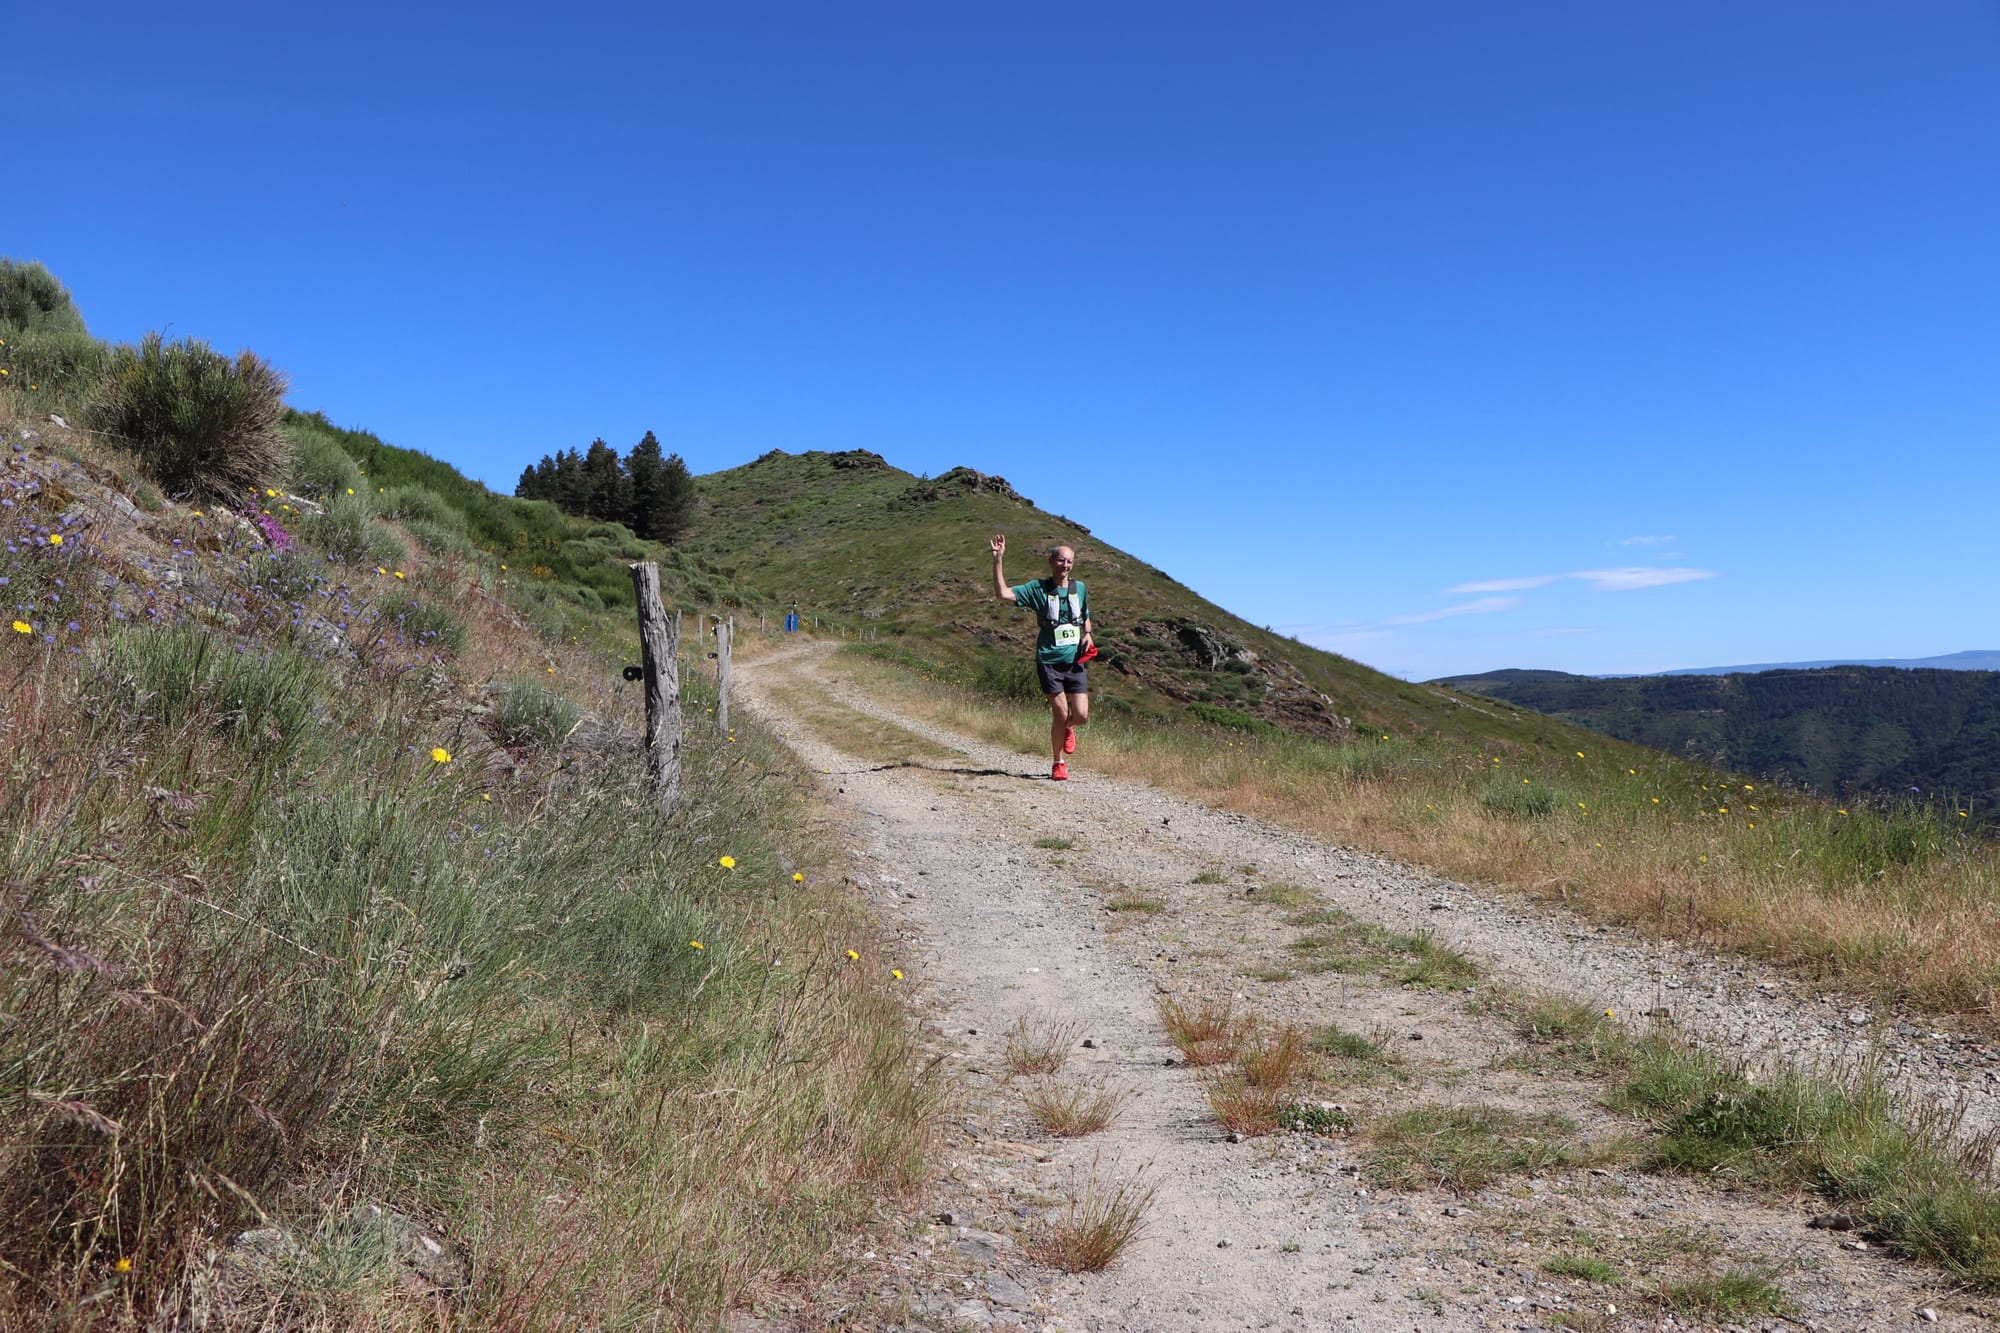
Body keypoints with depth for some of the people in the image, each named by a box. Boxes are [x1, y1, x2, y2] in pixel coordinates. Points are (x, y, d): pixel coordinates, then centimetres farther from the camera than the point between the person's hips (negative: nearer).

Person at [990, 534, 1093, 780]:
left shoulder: (1080, 589, 9)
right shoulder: (1038, 589, -2)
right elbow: (1002, 594, -12)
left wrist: (1087, 635, 4)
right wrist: (998, 561, -19)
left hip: (1075, 662, 3)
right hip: (1049, 661, -3)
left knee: (1082, 716, -5)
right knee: (1060, 714, -6)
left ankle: (1068, 728, 32)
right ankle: (1059, 764, 13)